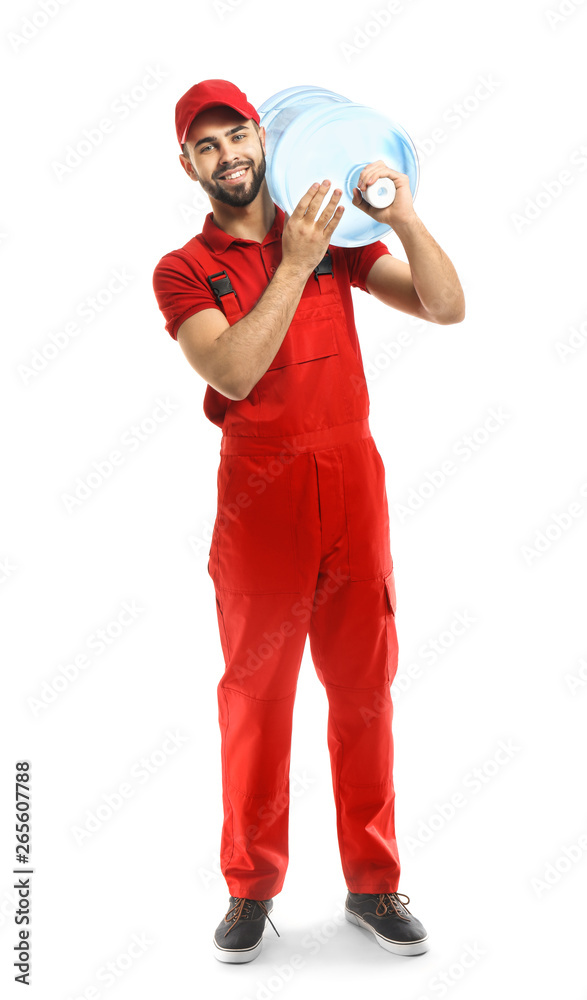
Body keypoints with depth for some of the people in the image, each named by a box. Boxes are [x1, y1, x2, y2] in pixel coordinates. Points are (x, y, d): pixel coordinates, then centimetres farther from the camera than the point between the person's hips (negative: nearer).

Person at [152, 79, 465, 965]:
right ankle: (251, 891, 18)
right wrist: (294, 265, -19)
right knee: (256, 694, 4)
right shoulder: (183, 272, 2)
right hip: (261, 493, -2)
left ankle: (373, 883, 20)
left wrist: (405, 218, -13)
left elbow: (447, 308, 2)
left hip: (354, 482, 3)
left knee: (364, 686, 7)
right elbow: (232, 371, -15)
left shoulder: (335, 236, 10)